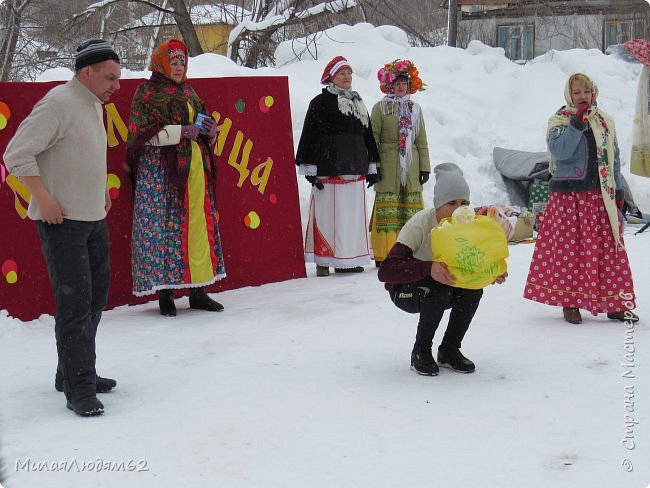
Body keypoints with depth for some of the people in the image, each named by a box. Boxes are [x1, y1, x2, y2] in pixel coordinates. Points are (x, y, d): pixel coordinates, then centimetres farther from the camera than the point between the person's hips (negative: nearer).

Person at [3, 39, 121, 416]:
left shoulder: (94, 106, 13)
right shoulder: (59, 103, -15)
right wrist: (44, 200, -20)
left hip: (94, 219, 10)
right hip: (63, 221, -9)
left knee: (95, 299, 15)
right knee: (75, 303, -9)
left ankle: (74, 373, 28)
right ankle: (79, 388, -3)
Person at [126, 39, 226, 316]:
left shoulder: (187, 92, 20)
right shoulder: (147, 93, 0)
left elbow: (200, 126, 26)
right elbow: (143, 133, -12)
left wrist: (211, 131, 1)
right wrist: (183, 131, -17)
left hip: (195, 168, 6)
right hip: (160, 170, -6)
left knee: (199, 225, 3)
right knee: (165, 226, -7)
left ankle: (198, 290, 9)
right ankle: (165, 291, -1)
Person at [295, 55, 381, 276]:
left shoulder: (358, 103, 18)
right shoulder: (320, 102, -2)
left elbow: (368, 136, 23)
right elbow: (309, 136, -6)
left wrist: (372, 166, 19)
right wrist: (310, 169, -12)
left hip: (355, 171, 6)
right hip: (329, 171, -6)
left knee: (353, 214, 8)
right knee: (328, 214, -6)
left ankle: (349, 259, 15)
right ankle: (323, 261, -3)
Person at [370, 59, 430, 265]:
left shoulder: (415, 109, 16)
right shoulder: (380, 107, 3)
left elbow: (421, 140, 16)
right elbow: (373, 138, -1)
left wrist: (425, 167, 11)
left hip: (411, 168, 4)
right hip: (388, 168, -4)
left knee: (412, 212, 2)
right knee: (387, 213, -6)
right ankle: (384, 255, -3)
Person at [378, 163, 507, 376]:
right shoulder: (420, 224, -30)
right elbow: (385, 271, -41)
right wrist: (428, 268, -56)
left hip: (442, 290, 5)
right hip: (405, 289, -5)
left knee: (473, 290, -25)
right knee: (439, 289, -35)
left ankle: (449, 350, -3)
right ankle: (420, 352, -13)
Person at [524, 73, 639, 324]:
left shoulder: (605, 122, 12)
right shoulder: (559, 121, 0)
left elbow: (613, 159, 17)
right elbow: (559, 150, -18)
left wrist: (618, 192, 13)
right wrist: (578, 122, -20)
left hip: (601, 196, 4)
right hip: (568, 196, -4)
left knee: (609, 248, 3)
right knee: (569, 247, -1)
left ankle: (614, 303, 11)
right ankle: (570, 303, 9)